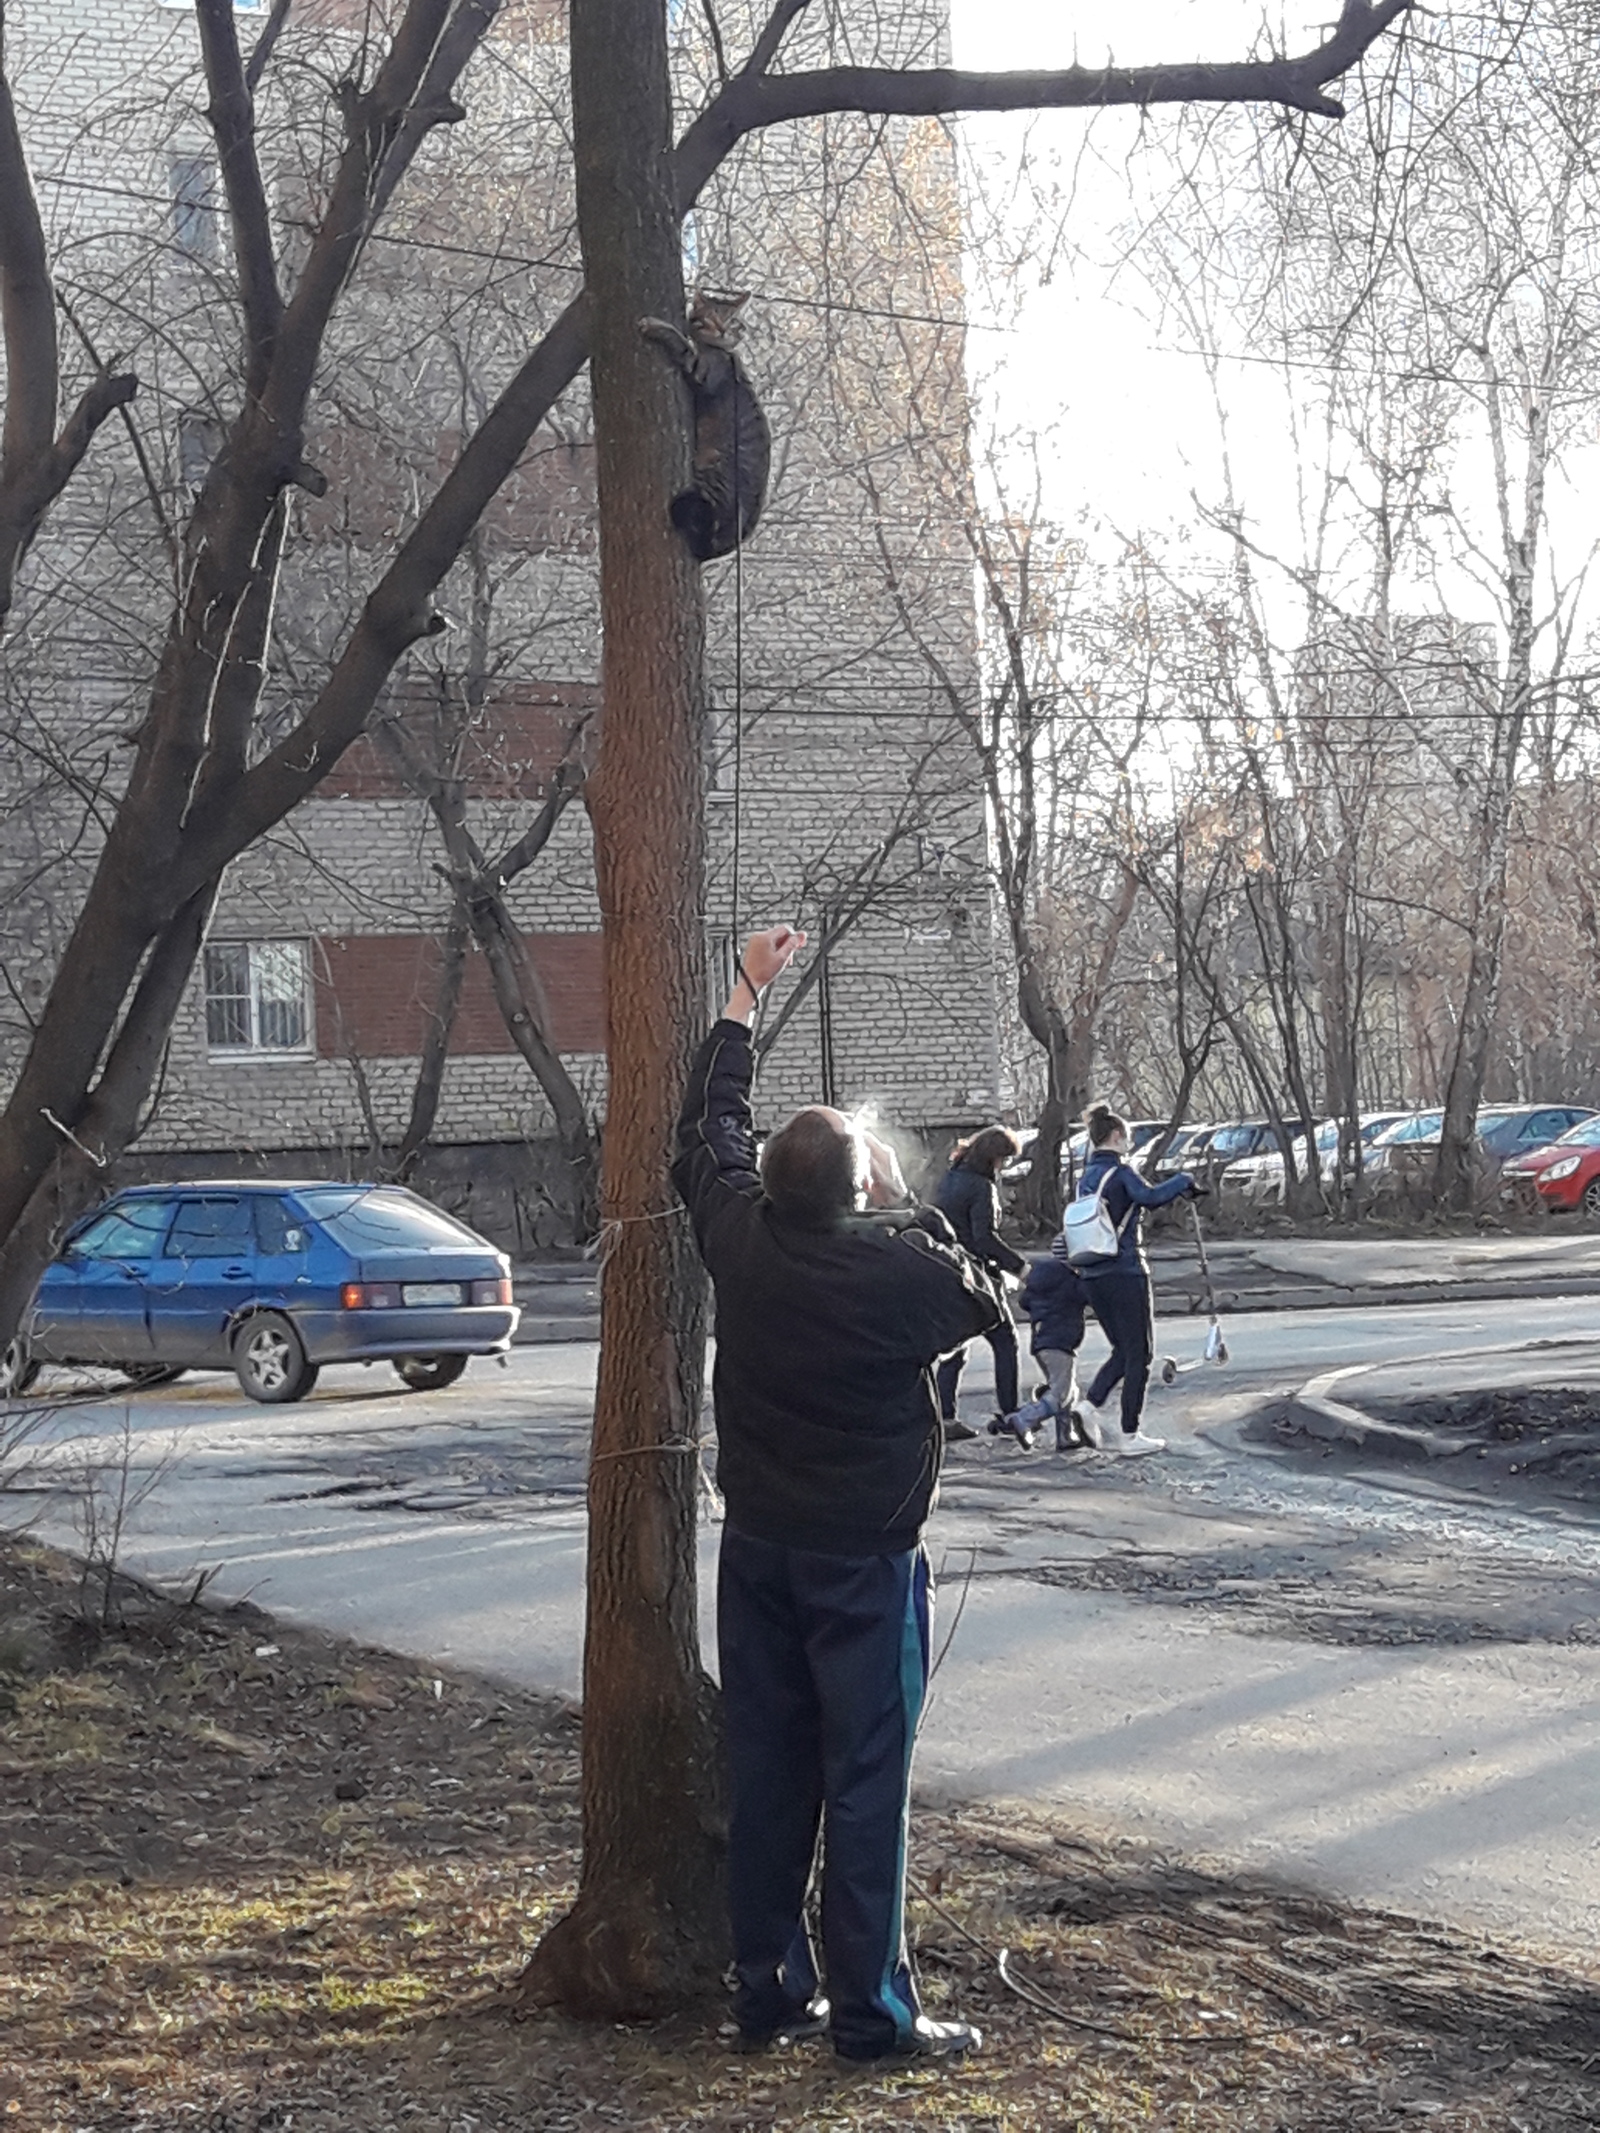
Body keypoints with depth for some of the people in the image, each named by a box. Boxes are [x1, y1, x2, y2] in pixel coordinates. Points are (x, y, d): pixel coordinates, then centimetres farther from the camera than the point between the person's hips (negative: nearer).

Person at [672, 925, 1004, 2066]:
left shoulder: (742, 1240, -6)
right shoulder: (903, 1266, -19)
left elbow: (712, 1126, 12)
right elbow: (987, 1305, 2)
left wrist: (747, 997, 22)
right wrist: (908, 1204, 5)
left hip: (759, 1547, 5)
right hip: (865, 1557, -5)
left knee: (766, 1773, 11)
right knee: (866, 1783, -1)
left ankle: (769, 1991, 17)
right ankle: (872, 2010, 2)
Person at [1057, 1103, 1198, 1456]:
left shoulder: (1087, 1176, 14)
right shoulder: (1120, 1171, -11)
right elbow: (1149, 1196, -29)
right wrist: (1183, 1180, -17)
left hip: (1093, 1277, 8)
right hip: (1125, 1273, -8)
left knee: (1123, 1350, 19)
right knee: (1140, 1353, 2)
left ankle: (1088, 1406, 2)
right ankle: (1130, 1435, 3)